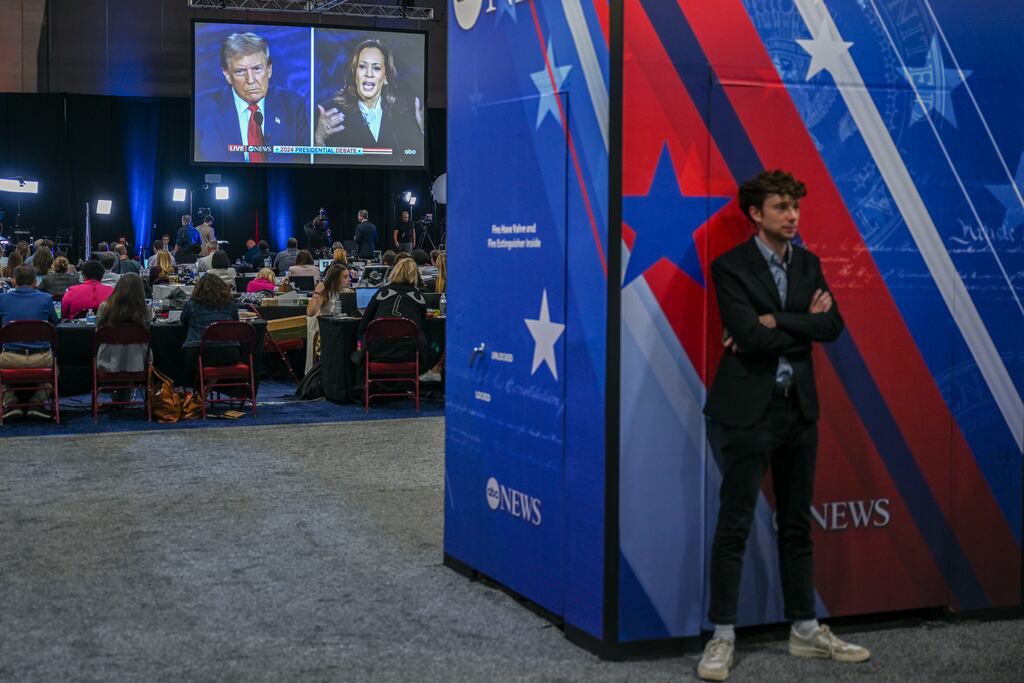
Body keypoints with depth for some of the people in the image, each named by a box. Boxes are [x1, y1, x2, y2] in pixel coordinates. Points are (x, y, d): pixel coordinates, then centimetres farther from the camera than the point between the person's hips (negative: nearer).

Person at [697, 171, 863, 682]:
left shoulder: (808, 264, 10)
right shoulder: (730, 267, -8)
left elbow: (833, 326, -3)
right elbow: (750, 337, -20)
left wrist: (776, 322, -15)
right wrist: (805, 322, -9)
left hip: (798, 408, 6)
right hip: (747, 410, -6)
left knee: (797, 524, 13)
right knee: (734, 525, -1)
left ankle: (805, 631, 22)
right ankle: (723, 639, 7)